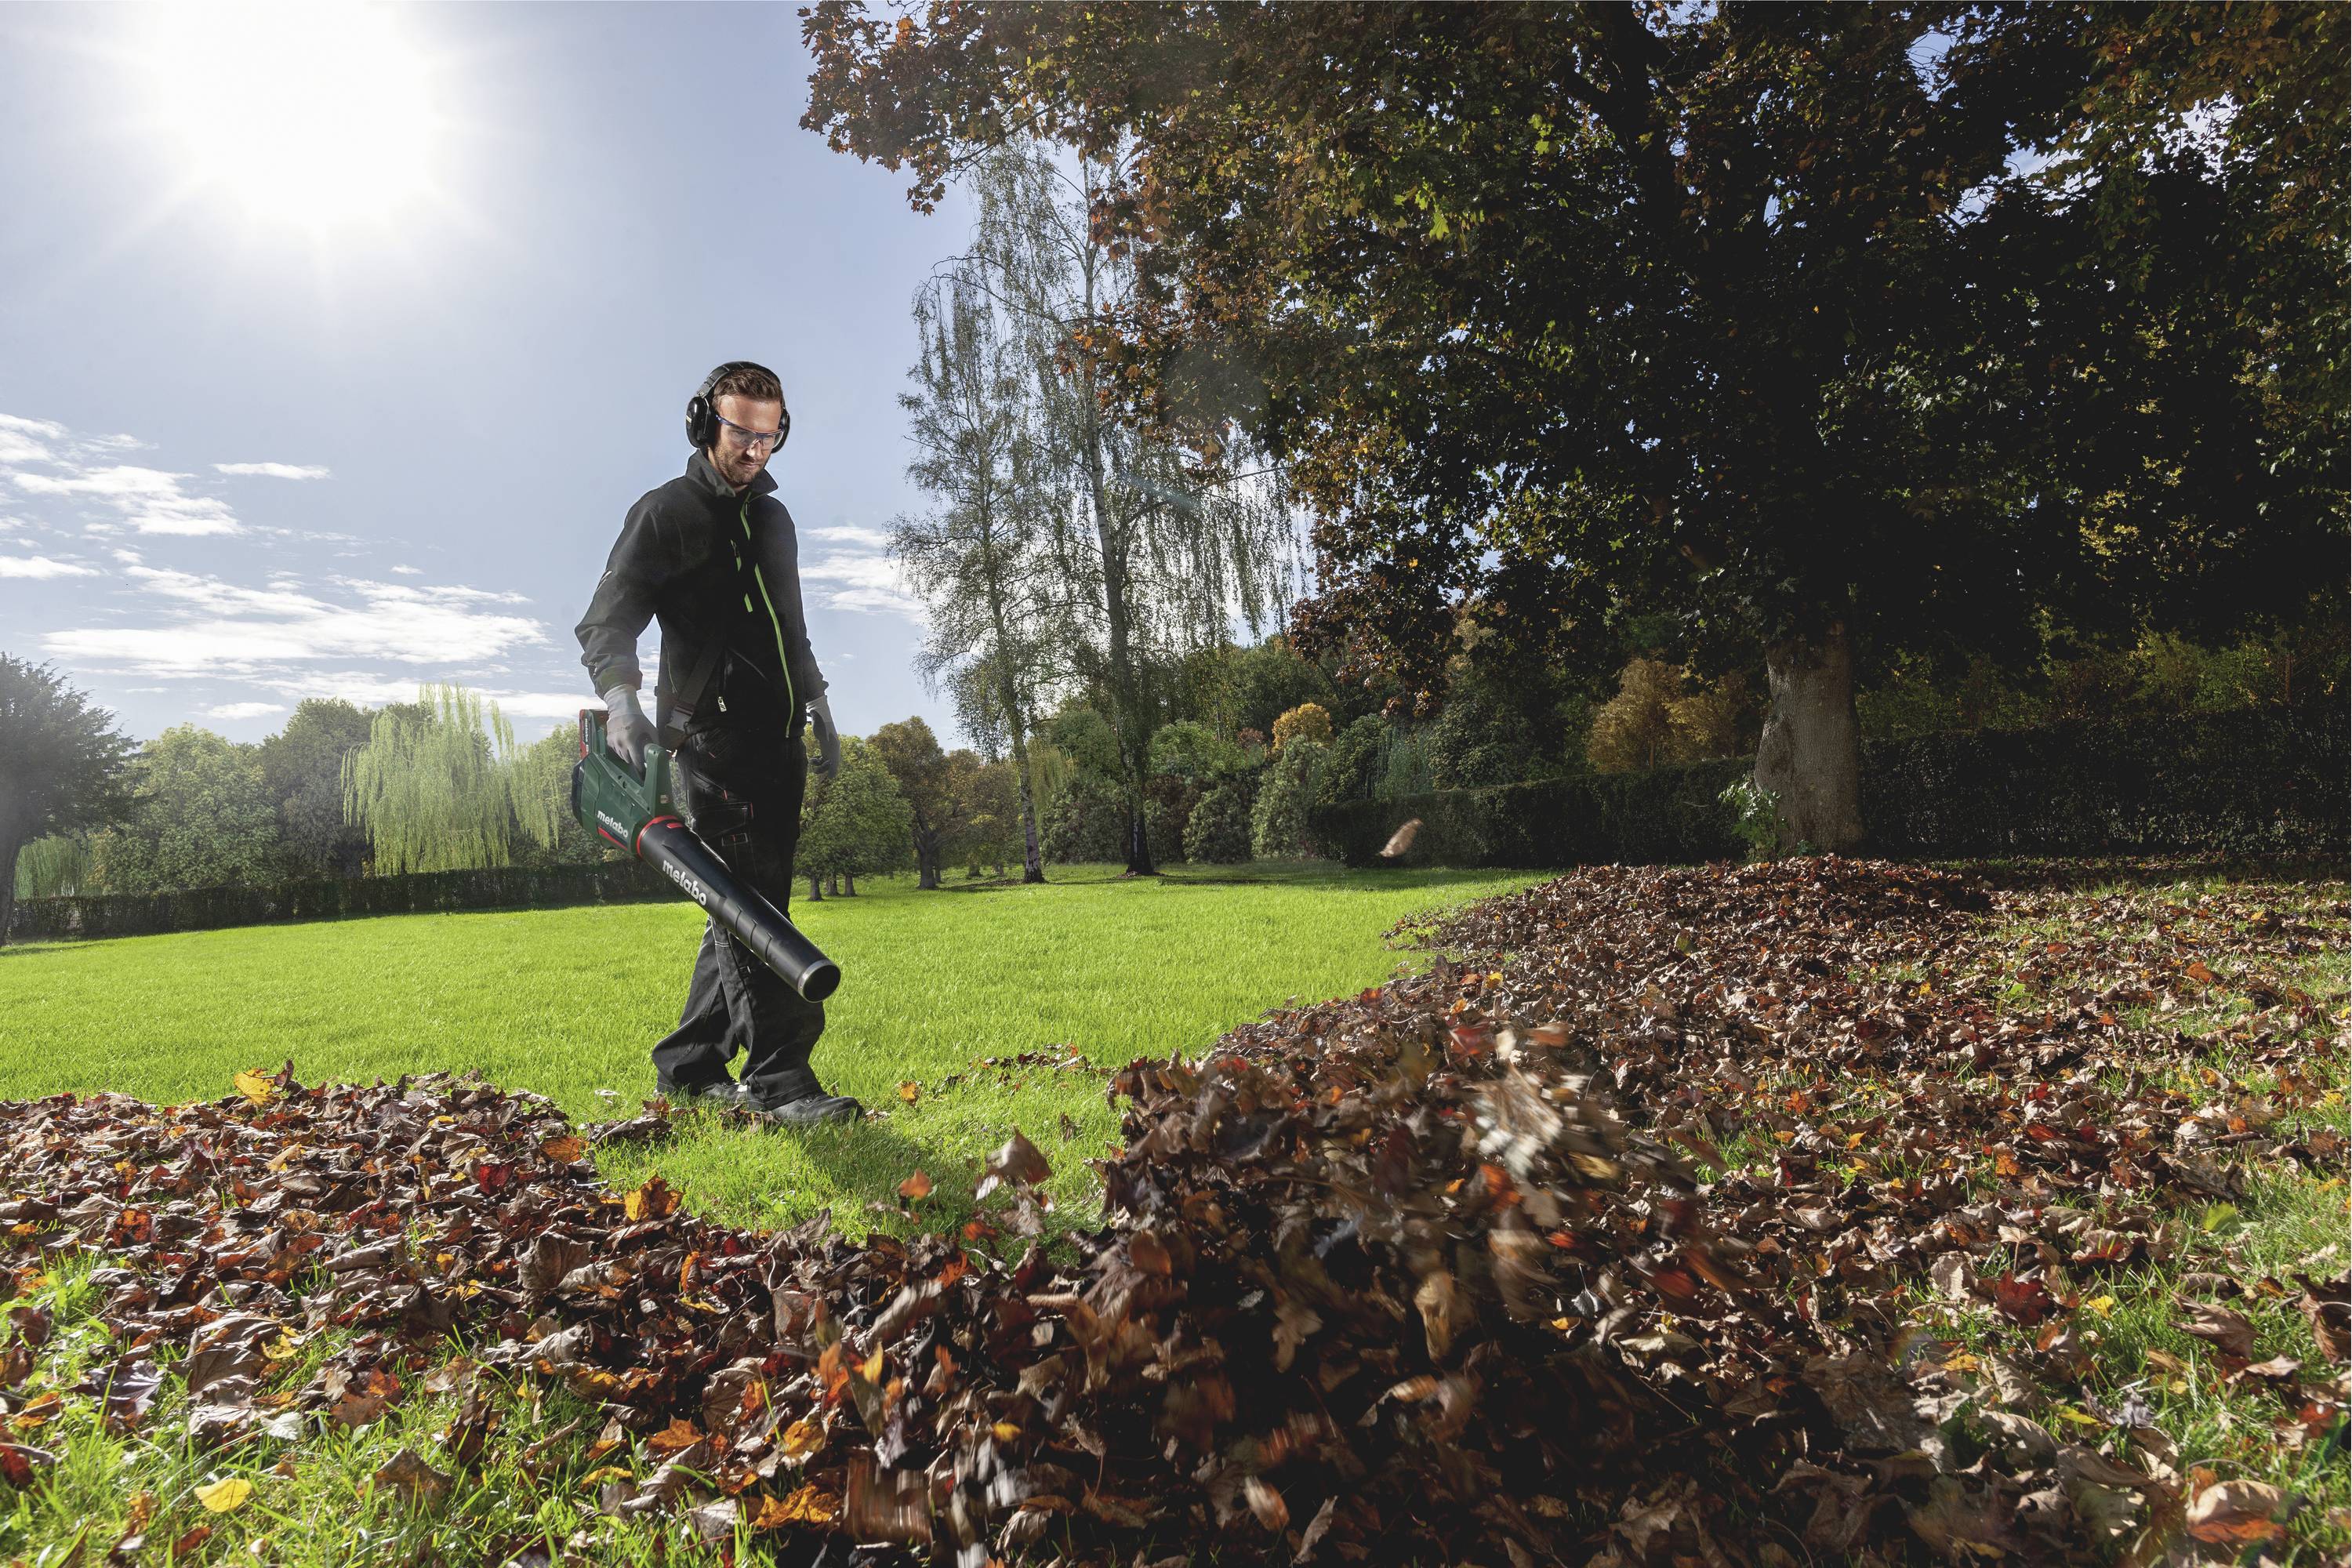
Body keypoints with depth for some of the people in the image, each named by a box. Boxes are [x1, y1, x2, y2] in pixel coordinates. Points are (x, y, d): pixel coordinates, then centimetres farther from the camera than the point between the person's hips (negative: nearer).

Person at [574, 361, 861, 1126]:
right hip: (712, 738, -7)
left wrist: (819, 709, 23)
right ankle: (779, 1076, -16)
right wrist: (620, 698, -28)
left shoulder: (774, 517, 21)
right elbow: (607, 622, -9)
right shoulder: (665, 512, 0)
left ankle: (688, 1064, 17)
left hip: (776, 740, 7)